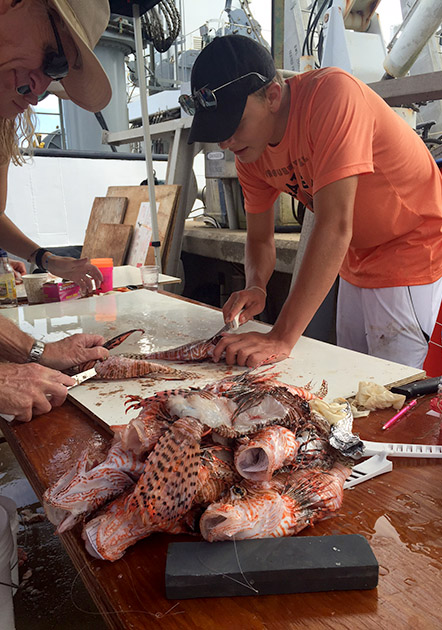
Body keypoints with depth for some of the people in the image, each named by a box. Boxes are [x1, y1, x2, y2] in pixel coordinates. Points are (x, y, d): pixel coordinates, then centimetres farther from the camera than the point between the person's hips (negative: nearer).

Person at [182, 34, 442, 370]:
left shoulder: (332, 93, -27)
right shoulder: (250, 148, -5)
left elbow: (334, 226, -36)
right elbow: (259, 237, 4)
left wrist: (281, 338, -37)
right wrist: (256, 286, -19)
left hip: (414, 257, -6)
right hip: (356, 265, 7)